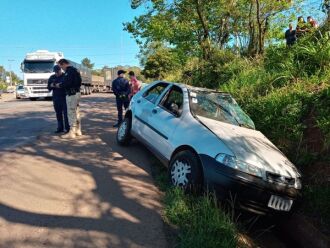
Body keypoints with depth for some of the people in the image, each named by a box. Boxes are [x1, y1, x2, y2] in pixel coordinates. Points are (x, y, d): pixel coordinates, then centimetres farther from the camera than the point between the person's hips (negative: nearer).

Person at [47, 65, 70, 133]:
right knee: (58, 114, 6)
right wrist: (51, 85, -7)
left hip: (64, 97, -4)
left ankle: (68, 128, 0)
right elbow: (48, 87, 16)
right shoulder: (52, 78, 13)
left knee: (66, 113, -6)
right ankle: (60, 128, 13)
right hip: (56, 98, 4)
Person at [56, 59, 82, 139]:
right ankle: (78, 130, 23)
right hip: (76, 93, 10)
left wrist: (60, 85, -5)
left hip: (71, 94, -10)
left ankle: (72, 133, -2)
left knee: (71, 113, -6)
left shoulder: (70, 71, -13)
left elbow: (68, 82, -23)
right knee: (76, 112, 15)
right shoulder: (74, 70, 18)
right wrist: (62, 84, 13)